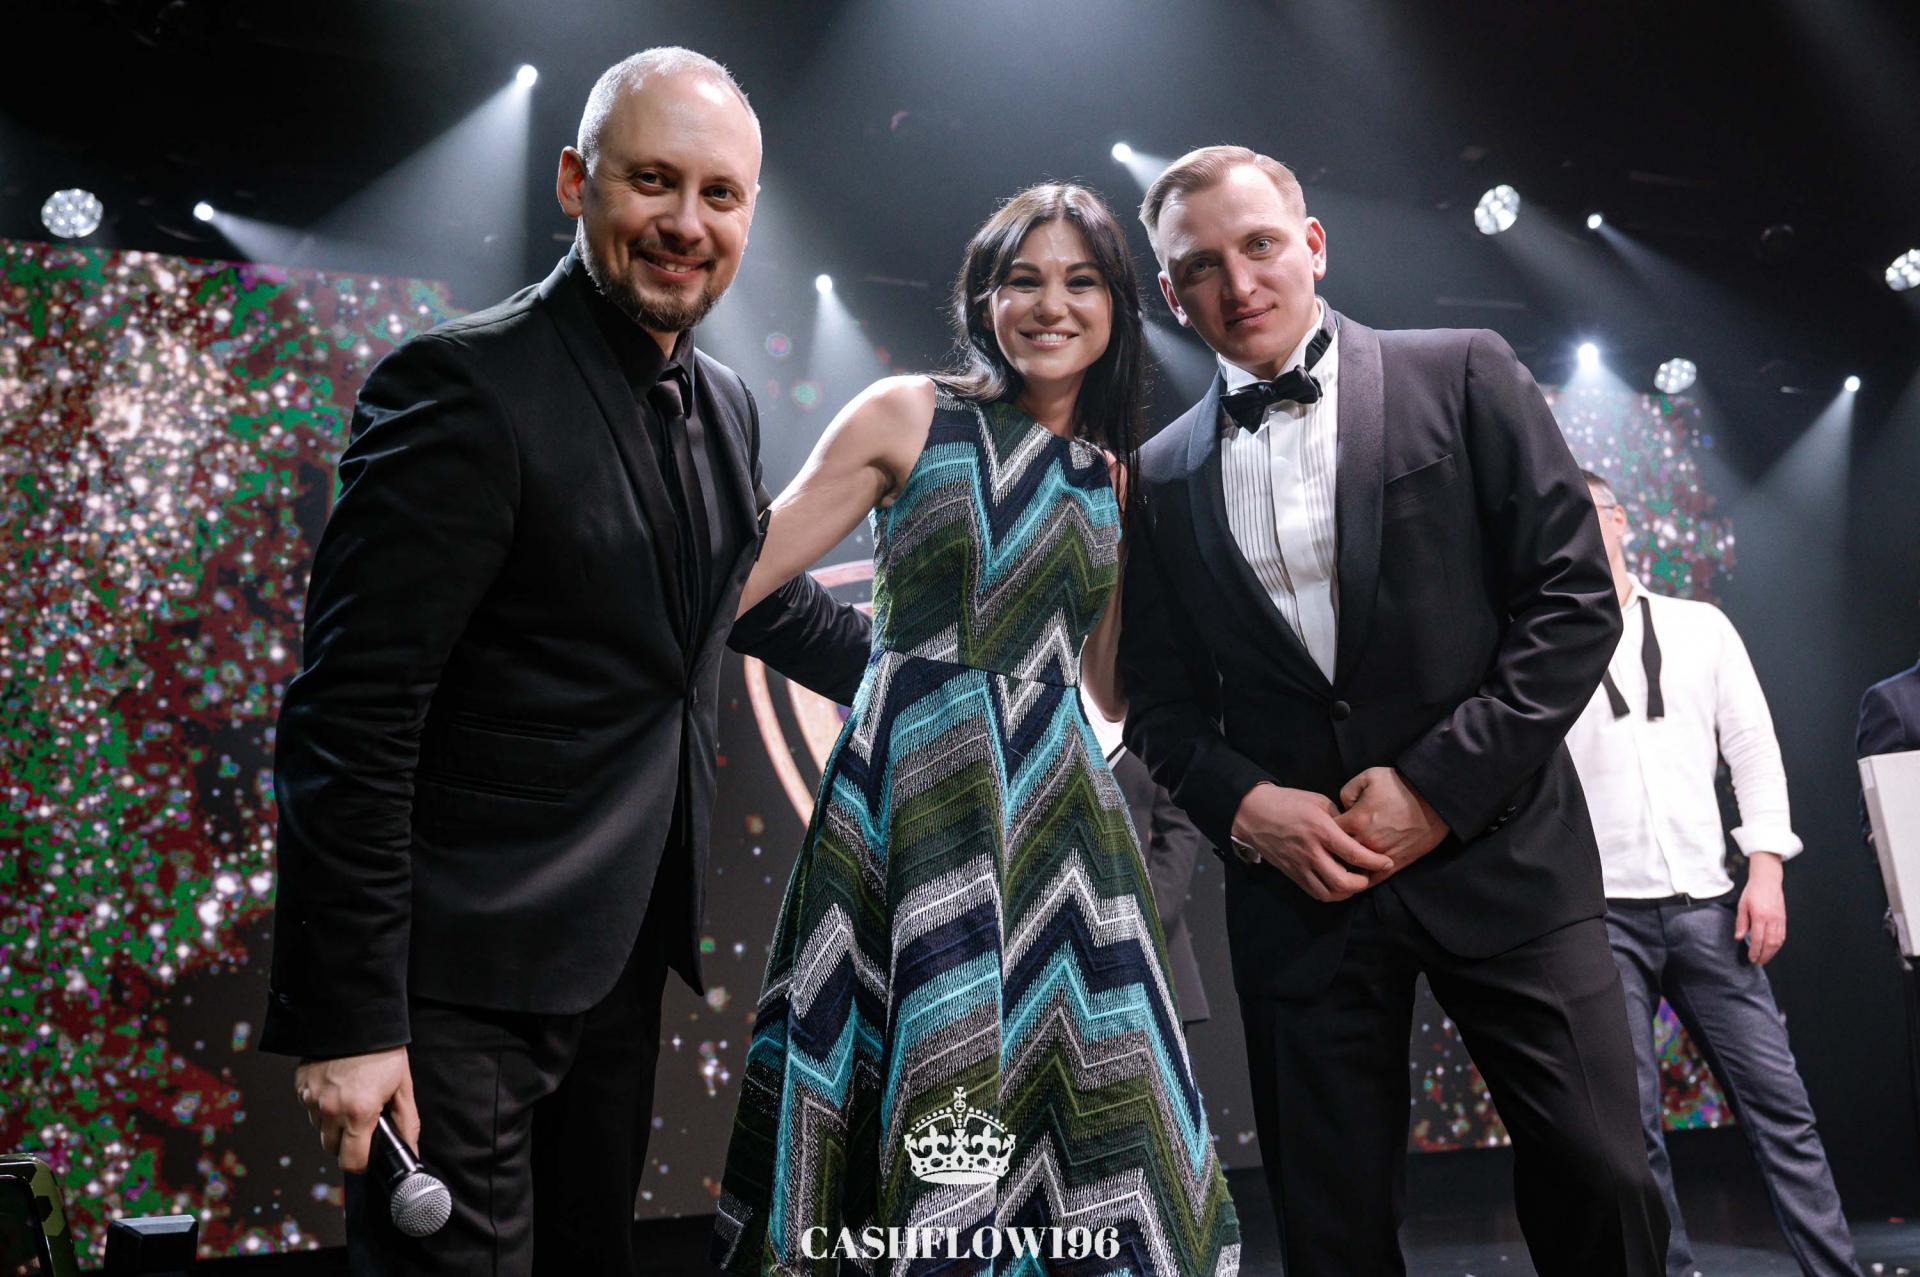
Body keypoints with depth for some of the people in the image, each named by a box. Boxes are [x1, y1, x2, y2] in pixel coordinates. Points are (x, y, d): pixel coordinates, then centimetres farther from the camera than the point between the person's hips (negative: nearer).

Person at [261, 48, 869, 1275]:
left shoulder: (727, 405, 8)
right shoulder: (467, 384, -17)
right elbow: (350, 717, -19)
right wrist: (350, 1021, -19)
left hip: (625, 947, 8)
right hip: (460, 978, -8)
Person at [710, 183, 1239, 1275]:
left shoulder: (1113, 476, 14)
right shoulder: (907, 416, 2)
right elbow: (744, 573, 0)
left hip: (1059, 802, 5)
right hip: (917, 794, -4)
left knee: (1090, 1118, 2)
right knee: (926, 1110, -3)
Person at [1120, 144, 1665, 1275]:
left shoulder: (1463, 378, 2)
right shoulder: (1162, 477, 9)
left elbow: (1575, 600, -3)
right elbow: (1160, 700, 11)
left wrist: (1439, 783, -11)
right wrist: (1242, 803, -8)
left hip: (1496, 850, -1)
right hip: (1294, 873, 2)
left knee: (1597, 1185, -1)